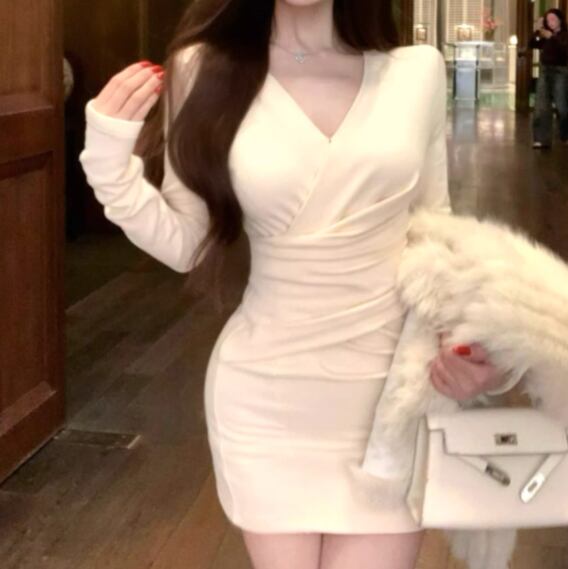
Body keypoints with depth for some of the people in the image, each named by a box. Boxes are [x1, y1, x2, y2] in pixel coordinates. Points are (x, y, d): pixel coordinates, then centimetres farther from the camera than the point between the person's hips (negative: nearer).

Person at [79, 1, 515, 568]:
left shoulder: (418, 71, -2)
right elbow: (183, 247, -2)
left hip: (393, 389, 1)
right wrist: (110, 158, -15)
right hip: (266, 396, -1)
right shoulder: (206, 71, -6)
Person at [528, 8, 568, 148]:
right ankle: (541, 139, -1)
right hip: (544, 71, 4)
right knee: (541, 106, -2)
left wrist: (552, 37, -25)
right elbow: (532, 45, 1)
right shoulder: (545, 36, 12)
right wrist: (537, 30, -9)